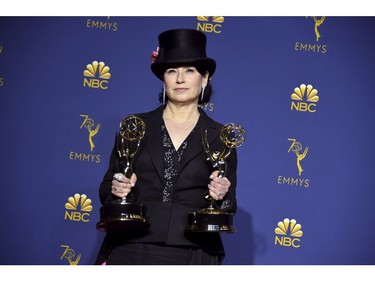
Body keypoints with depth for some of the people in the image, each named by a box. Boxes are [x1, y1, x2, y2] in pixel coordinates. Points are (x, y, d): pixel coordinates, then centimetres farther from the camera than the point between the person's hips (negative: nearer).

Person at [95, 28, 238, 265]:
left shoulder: (220, 137, 5)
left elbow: (228, 207, 5)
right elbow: (107, 188, 9)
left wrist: (221, 197, -15)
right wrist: (116, 190, -12)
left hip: (191, 254, 0)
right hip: (131, 251, 1)